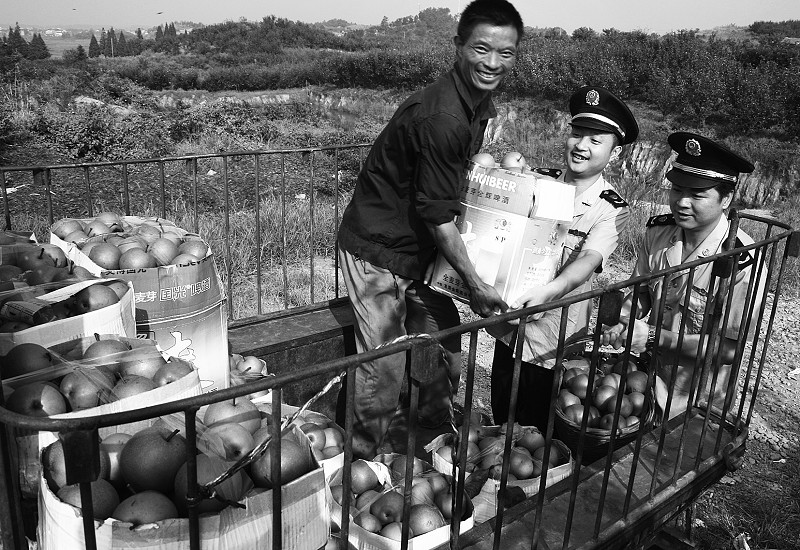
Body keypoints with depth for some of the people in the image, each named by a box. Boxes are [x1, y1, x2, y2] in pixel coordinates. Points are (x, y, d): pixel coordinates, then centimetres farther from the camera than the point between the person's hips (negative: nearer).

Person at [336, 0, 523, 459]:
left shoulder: (481, 104, 3)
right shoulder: (440, 118, -28)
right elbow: (438, 216, -23)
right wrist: (476, 286, -15)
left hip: (422, 245, 9)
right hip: (379, 249, -9)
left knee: (445, 342, 15)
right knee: (385, 365, -2)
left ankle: (438, 431, 37)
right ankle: (363, 458, 20)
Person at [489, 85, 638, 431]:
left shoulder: (611, 210, -11)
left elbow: (589, 259, -28)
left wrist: (549, 291, -46)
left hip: (550, 344, -3)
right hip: (508, 329, 4)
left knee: (533, 431, 12)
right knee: (500, 421, 21)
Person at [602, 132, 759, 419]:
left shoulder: (743, 262, -26)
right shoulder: (658, 231, -10)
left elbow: (729, 349, -22)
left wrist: (653, 337, -27)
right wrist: (624, 323, -17)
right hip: (647, 371, 5)